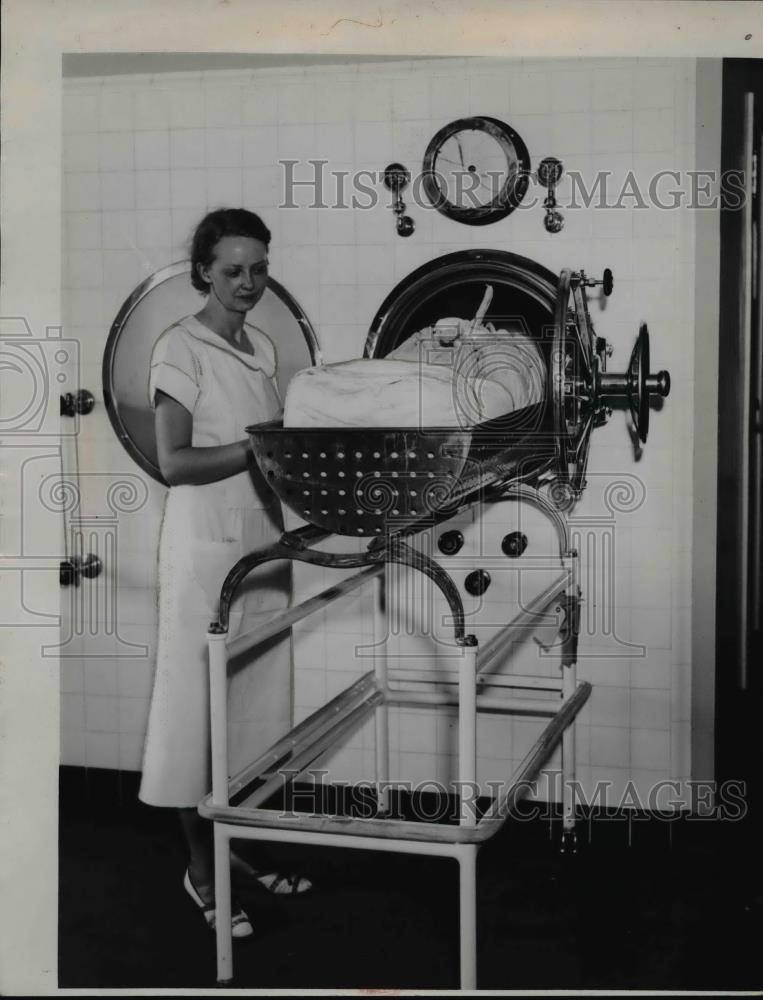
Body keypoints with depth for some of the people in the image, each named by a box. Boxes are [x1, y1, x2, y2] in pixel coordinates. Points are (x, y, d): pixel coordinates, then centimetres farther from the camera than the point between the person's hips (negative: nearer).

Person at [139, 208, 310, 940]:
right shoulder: (180, 347, -8)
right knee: (201, 700, 1)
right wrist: (255, 449, -22)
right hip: (207, 544, -7)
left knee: (258, 697, 11)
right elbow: (173, 462, -15)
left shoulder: (264, 346, 13)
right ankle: (201, 867, 13)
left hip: (263, 539, 7)